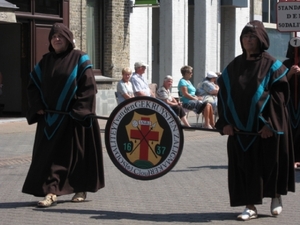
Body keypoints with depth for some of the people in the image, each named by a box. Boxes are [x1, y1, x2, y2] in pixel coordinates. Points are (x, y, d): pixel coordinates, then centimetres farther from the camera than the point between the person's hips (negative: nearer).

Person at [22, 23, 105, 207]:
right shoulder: (46, 61, 11)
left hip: (73, 117, -4)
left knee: (76, 151, 2)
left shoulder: (80, 59, -3)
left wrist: (79, 110, -15)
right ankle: (51, 192, 0)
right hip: (50, 116, 4)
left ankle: (81, 189, 15)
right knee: (49, 152, -1)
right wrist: (38, 106, -1)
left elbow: (89, 86, -9)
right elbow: (33, 84, 14)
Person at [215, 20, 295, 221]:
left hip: (266, 127, -3)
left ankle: (276, 196, 30)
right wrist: (226, 122, -2)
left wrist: (270, 123, -15)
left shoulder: (271, 66, -5)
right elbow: (224, 95, 7)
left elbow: (279, 95, -9)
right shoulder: (234, 66, 7)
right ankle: (250, 206, 7)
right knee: (245, 165, 2)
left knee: (269, 163, 6)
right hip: (240, 127, 3)